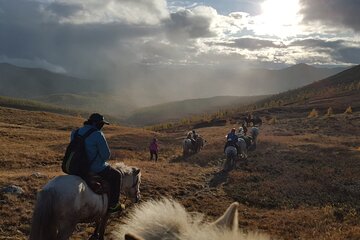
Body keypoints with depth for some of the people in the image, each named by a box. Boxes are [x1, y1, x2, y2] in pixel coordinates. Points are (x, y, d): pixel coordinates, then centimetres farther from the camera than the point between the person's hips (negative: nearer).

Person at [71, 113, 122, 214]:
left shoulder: (76, 132, 4)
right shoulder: (98, 134, -19)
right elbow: (106, 155, -17)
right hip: (96, 169, -8)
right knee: (116, 176, 17)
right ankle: (112, 205, 20)